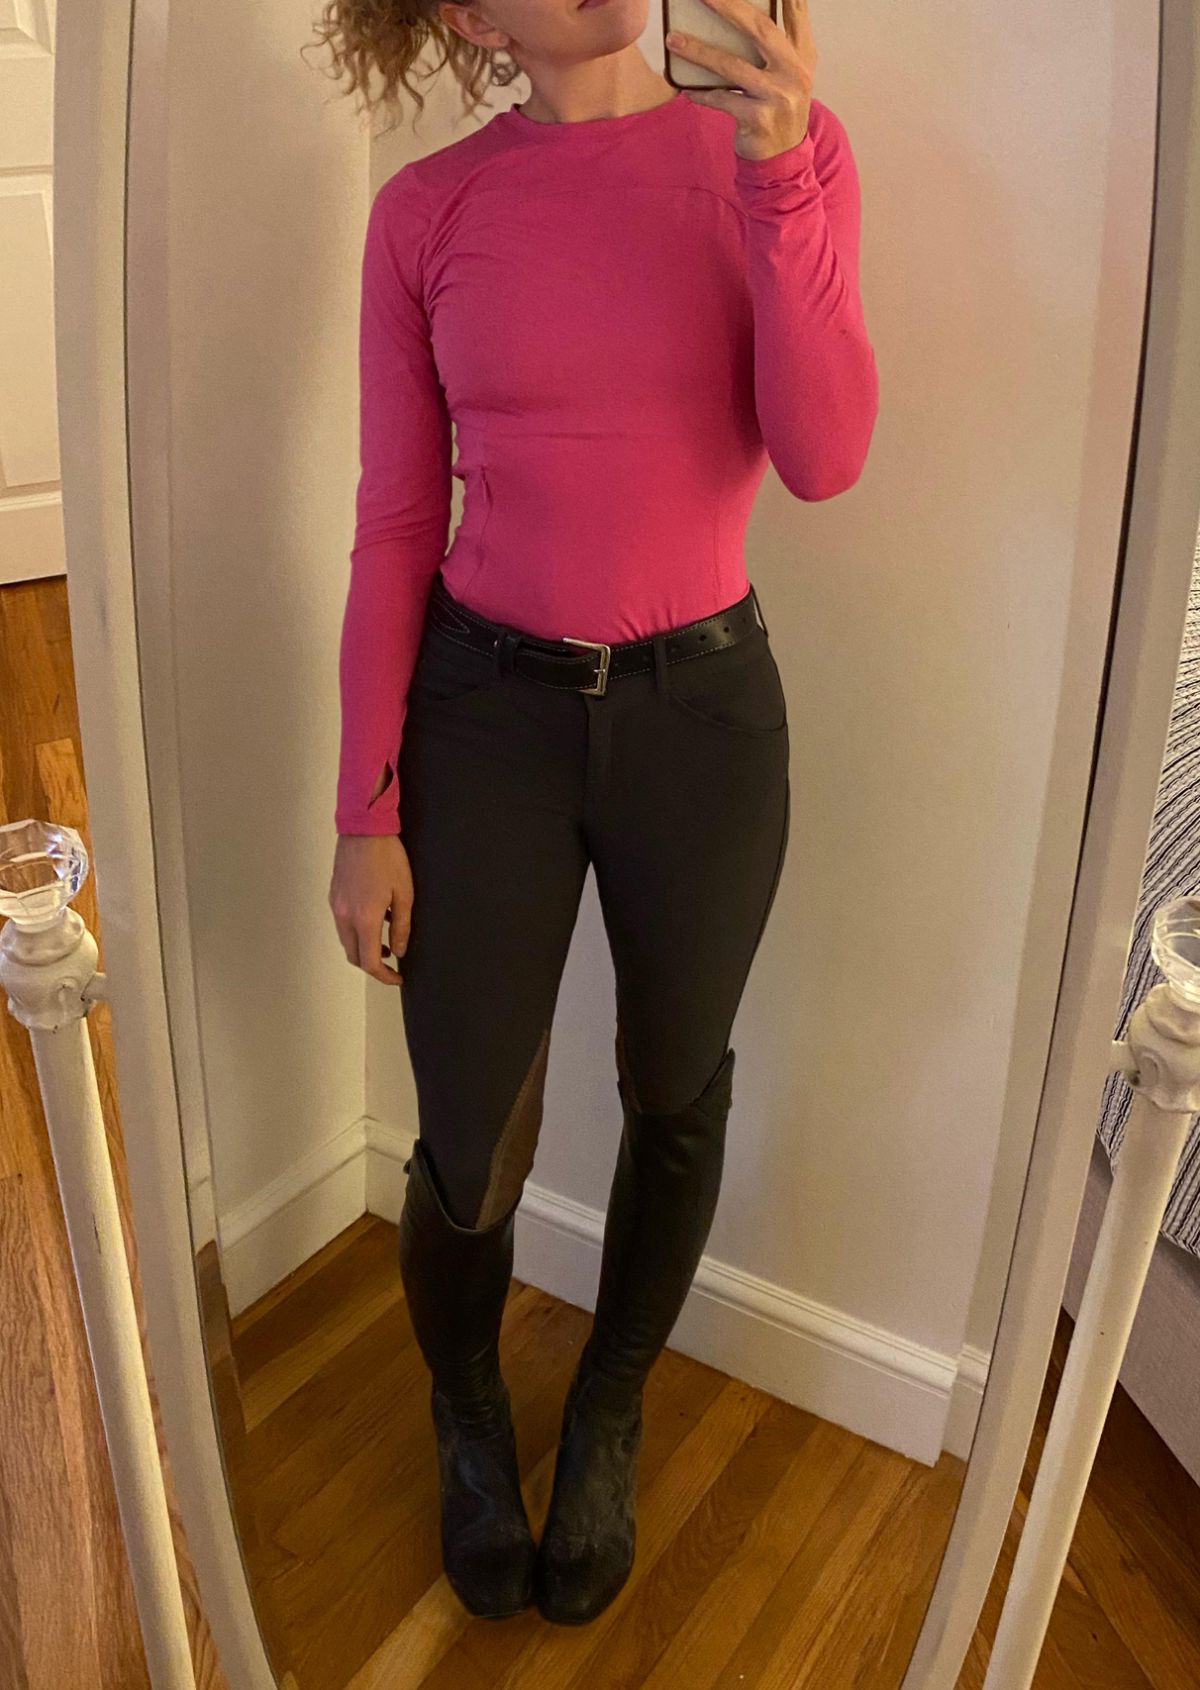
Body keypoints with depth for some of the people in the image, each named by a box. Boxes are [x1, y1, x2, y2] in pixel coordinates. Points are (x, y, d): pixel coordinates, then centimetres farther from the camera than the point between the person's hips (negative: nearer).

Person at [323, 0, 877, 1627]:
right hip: (484, 708, -1)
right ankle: (468, 1408, 41)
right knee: (469, 1153, 5)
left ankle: (608, 1414, 46)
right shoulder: (425, 210, -2)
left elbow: (822, 457, -12)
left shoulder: (783, 148, -1)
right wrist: (366, 814, -3)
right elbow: (396, 525, -1)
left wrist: (780, 174, -23)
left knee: (677, 1095, 16)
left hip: (701, 707, 1)